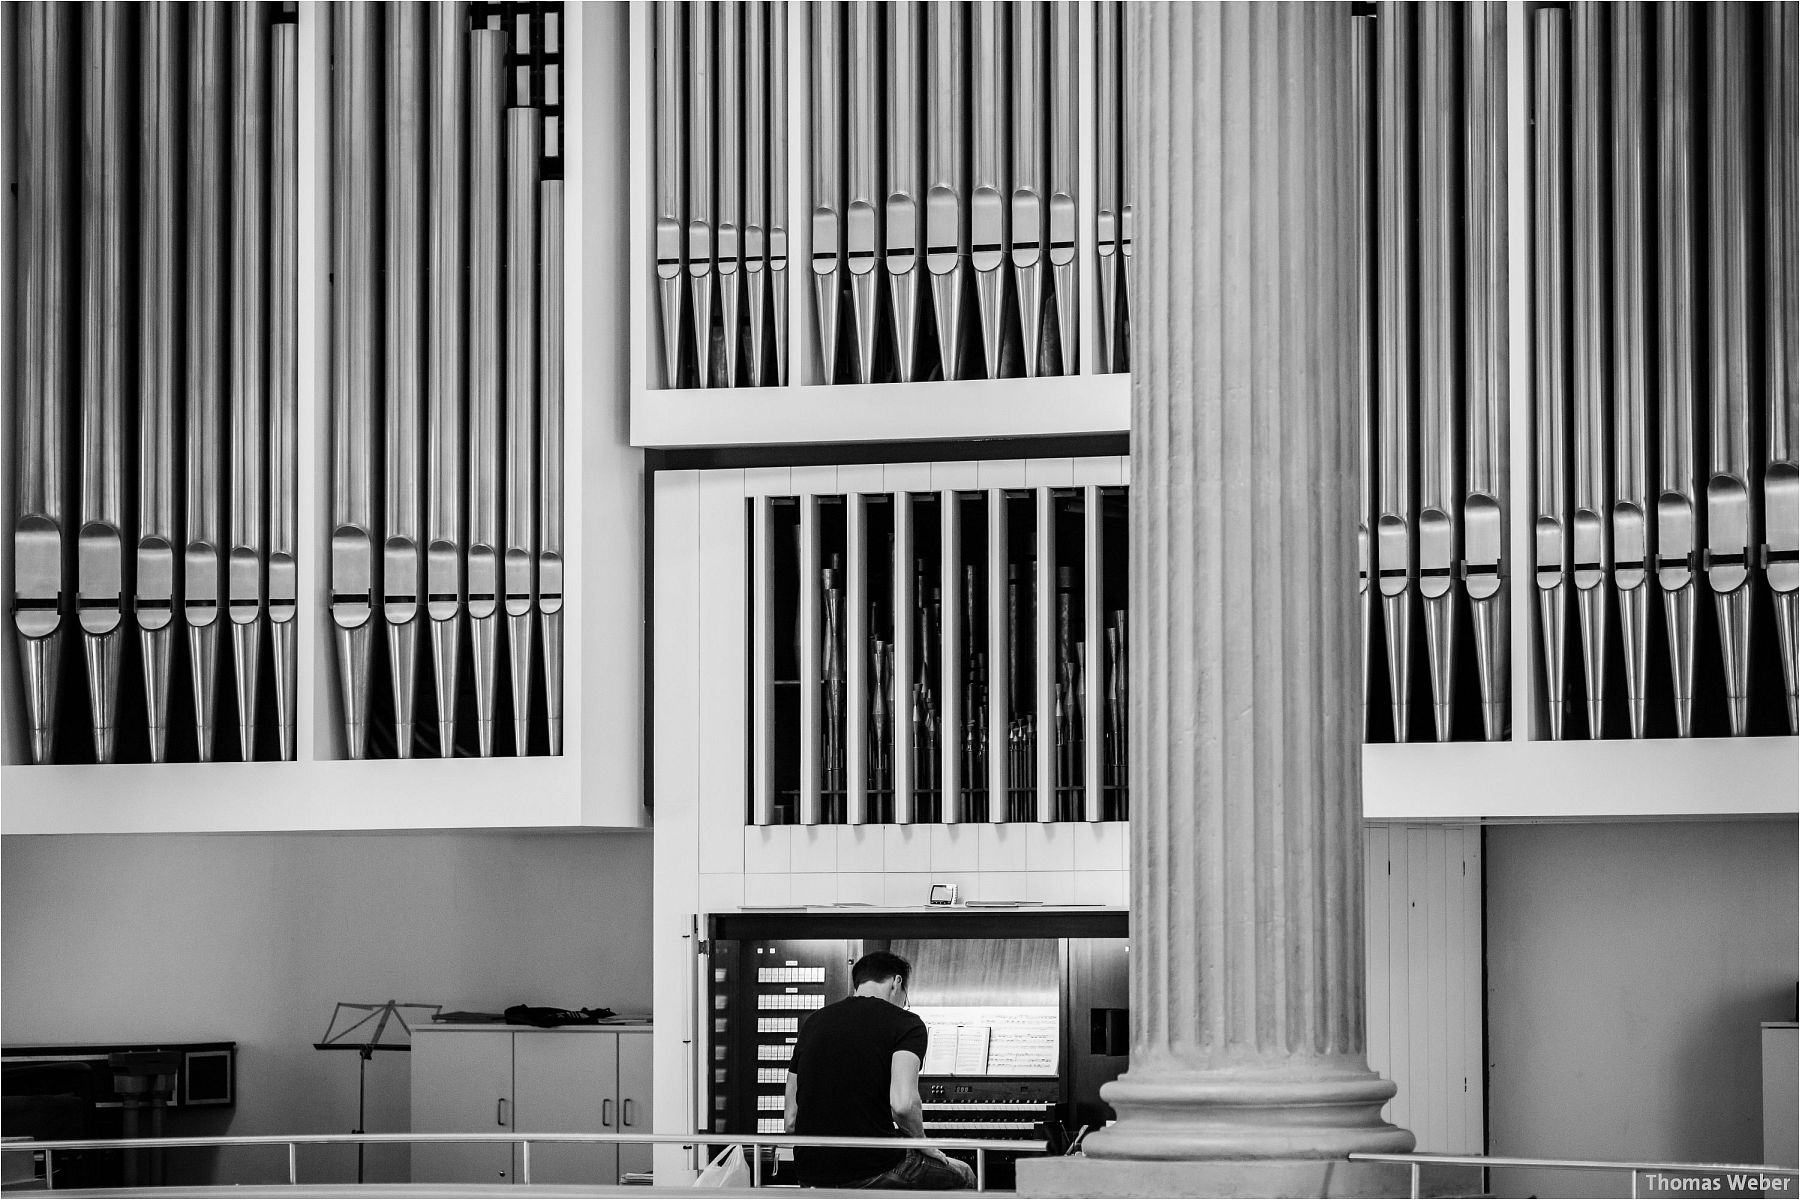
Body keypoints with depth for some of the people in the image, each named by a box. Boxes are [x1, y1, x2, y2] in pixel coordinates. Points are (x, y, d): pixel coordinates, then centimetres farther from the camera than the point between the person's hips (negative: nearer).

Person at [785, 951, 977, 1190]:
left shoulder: (813, 1023, 14)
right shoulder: (906, 1023, -4)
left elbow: (791, 1121, 12)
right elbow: (903, 1104, -20)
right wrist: (922, 1144, -2)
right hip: (871, 1171, -6)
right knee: (962, 1175, 21)